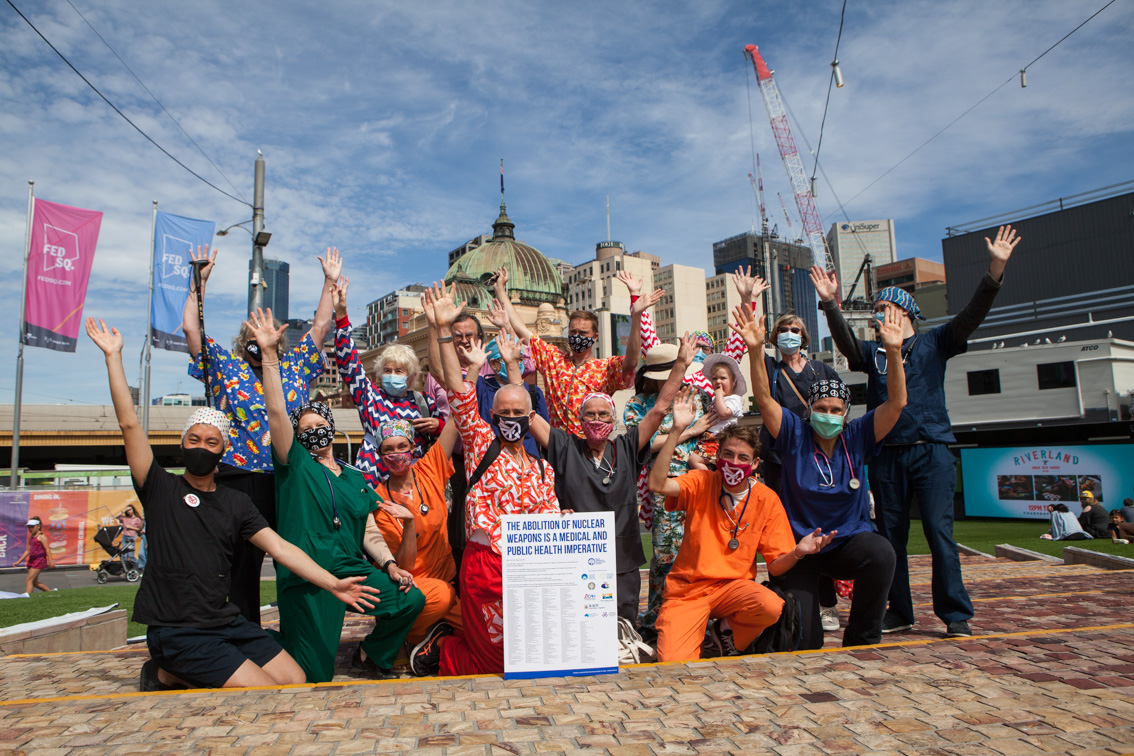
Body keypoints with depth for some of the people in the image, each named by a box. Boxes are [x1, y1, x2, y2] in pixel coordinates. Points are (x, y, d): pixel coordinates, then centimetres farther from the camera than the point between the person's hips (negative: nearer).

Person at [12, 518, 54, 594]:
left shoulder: (41, 537, -8)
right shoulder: (31, 537, 15)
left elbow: (47, 549, -12)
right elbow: (28, 550, 19)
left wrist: (50, 562, -17)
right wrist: (18, 561, 16)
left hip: (39, 560, -9)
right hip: (32, 560, 9)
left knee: (29, 580, -13)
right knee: (34, 582, 12)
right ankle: (50, 591, 25)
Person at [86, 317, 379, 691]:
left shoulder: (236, 502, 10)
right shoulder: (161, 488, 1)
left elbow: (280, 548, 2)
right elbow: (129, 424, -9)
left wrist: (333, 584, -8)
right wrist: (113, 355, -10)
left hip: (227, 623, 5)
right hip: (175, 631, -5)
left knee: (296, 682, -4)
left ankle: (182, 676, 11)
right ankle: (168, 675, 5)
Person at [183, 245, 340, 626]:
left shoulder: (294, 366, 16)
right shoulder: (225, 366, 11)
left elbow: (321, 326, 16)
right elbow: (191, 326, 5)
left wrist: (330, 282, 16)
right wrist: (200, 280, 8)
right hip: (239, 479, -2)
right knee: (242, 568, 4)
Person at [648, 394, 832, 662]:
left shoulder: (766, 499, -1)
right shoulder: (701, 482, -3)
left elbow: (776, 566, -2)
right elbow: (657, 484, -24)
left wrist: (797, 552, -25)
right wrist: (677, 430, -27)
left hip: (734, 585, 2)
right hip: (687, 588, -1)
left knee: (773, 606, -32)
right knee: (674, 666, -22)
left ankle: (726, 630, 1)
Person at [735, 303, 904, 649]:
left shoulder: (856, 438, 0)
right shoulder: (795, 435, -5)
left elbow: (896, 402, -9)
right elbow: (764, 399, -18)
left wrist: (893, 351, -22)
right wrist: (755, 350, -32)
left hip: (849, 542, 2)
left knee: (882, 552, -33)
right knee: (802, 640, -12)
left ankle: (862, 638, -11)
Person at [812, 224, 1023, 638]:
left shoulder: (934, 342, 10)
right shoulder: (872, 352, 13)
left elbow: (972, 314, -3)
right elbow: (845, 342, -7)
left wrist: (996, 269, -15)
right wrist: (831, 304, -23)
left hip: (932, 452, -2)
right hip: (887, 456, 3)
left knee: (939, 531, -6)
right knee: (891, 536, 6)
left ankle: (956, 613, 4)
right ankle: (899, 612, 16)